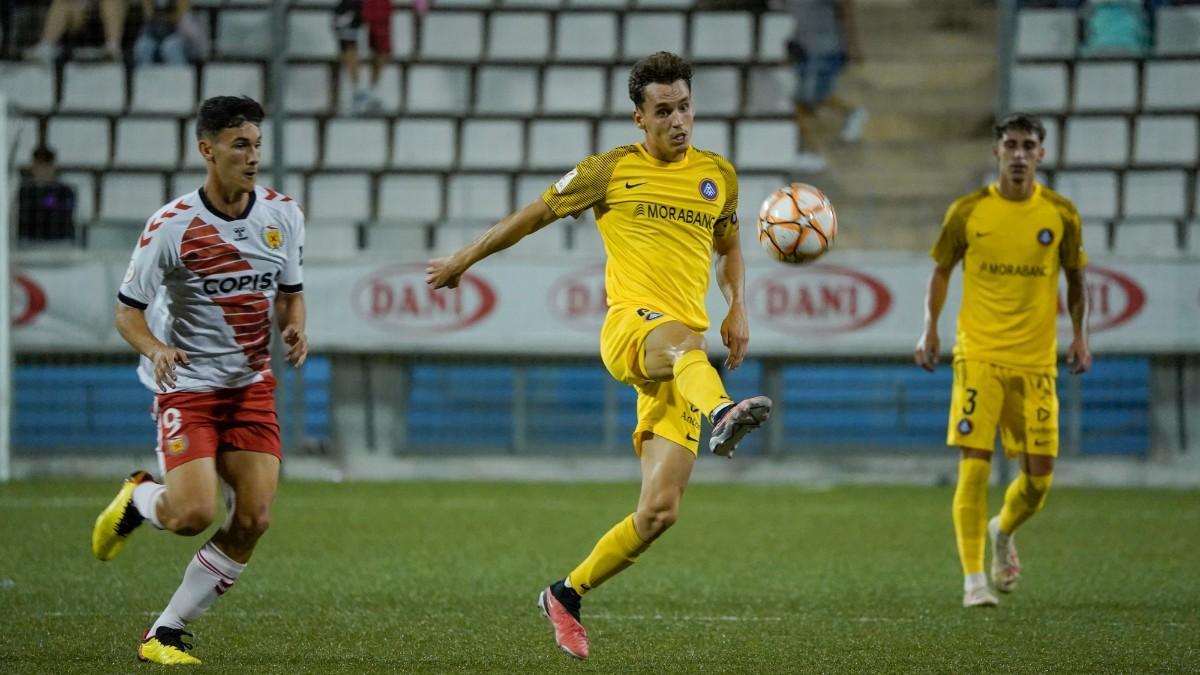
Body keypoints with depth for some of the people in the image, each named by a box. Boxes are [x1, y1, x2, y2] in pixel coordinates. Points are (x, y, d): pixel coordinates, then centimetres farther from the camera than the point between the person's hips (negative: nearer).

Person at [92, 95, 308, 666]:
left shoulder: (282, 215, 0)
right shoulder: (172, 226, -13)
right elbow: (127, 311, -8)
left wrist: (294, 327, -9)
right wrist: (154, 347, -29)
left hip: (251, 384, 5)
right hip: (187, 384, -5)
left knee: (253, 520, -7)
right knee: (193, 515, -20)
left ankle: (166, 633, 7)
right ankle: (137, 500, 18)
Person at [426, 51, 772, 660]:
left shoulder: (718, 175, 17)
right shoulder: (613, 170, 8)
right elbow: (536, 213, 18)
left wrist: (737, 309, 15)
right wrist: (463, 260, 24)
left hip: (682, 358, 4)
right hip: (629, 328, -4)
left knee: (660, 511, -6)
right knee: (680, 337, -44)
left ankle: (566, 595, 14)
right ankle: (720, 416, -79)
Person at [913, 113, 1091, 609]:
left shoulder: (1060, 214, 3)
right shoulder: (968, 212, 0)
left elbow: (1075, 278, 14)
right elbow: (941, 269, 11)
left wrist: (1079, 335, 5)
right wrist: (930, 330, 4)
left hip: (1036, 362, 2)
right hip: (979, 357, -2)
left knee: (1039, 478, 2)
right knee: (974, 466, -12)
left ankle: (1004, 531, 35)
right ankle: (973, 581, -6)